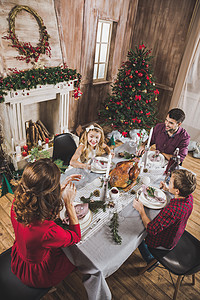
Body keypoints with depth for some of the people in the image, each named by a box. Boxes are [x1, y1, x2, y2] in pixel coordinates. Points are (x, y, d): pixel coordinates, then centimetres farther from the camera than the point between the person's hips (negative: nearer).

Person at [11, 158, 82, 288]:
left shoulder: (16, 205, -27)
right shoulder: (48, 231, -46)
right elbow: (76, 236, -23)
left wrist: (62, 189, -7)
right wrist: (69, 203, -23)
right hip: (38, 276, -5)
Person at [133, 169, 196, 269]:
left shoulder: (171, 210, -45)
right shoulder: (189, 197, -21)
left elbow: (151, 230, -33)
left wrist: (141, 210, -26)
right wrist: (167, 189, 2)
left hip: (164, 244, -7)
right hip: (176, 236, 7)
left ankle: (151, 260, 33)